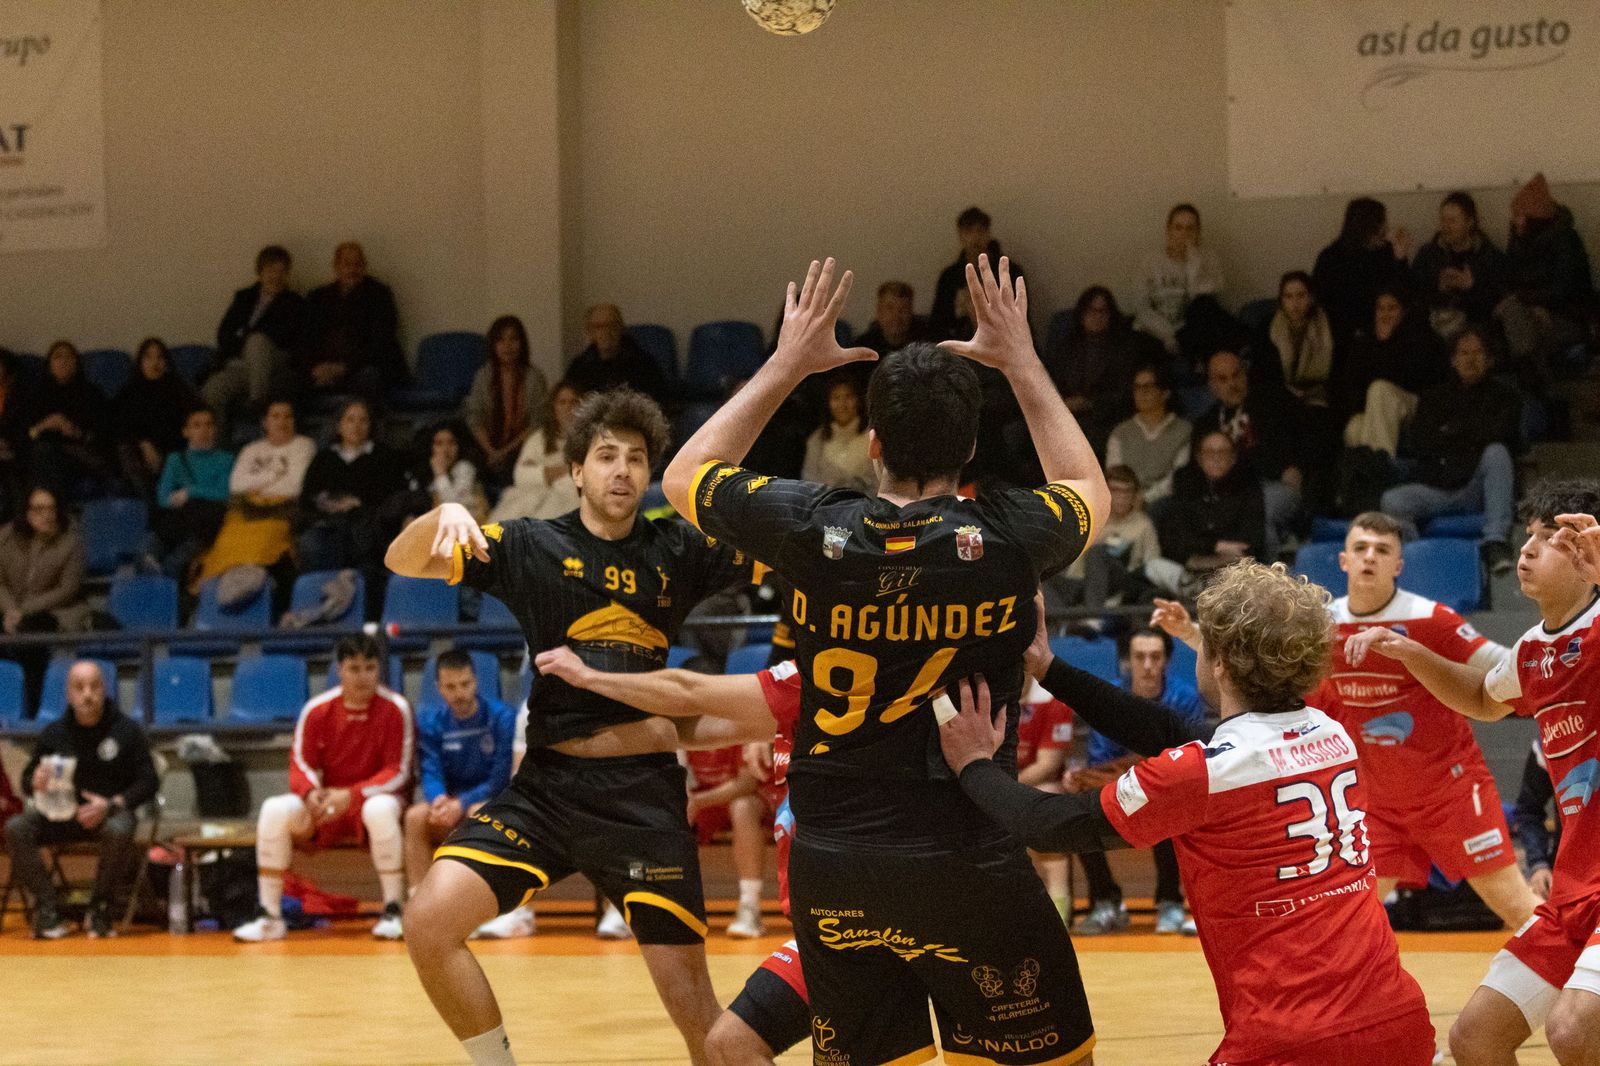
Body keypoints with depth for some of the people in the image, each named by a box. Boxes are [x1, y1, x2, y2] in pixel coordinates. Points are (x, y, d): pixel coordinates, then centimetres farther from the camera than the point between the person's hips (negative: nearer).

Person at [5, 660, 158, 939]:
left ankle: (100, 911, -18)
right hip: (61, 812, 3)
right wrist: (36, 783, -16)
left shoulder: (127, 730, 0)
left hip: (111, 811, -2)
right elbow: (27, 782, 11)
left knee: (118, 831, -39)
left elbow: (148, 782, -3)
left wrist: (111, 805, -20)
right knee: (15, 829, -25)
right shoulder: (54, 733, 6)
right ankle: (47, 910, -23)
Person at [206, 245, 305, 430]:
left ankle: (258, 400, -39)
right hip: (237, 365, 2)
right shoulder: (244, 297, 24)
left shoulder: (294, 303, 13)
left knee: (257, 340, -38)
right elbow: (224, 333, 15)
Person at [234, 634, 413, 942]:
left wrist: (350, 796, -24)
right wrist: (311, 793, -23)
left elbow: (398, 773, -12)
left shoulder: (395, 709, -11)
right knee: (274, 809, -23)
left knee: (381, 809, -39)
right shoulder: (317, 710, -3)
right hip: (325, 807, 3)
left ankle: (394, 911, -31)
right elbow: (301, 765, 1)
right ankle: (269, 916, -19)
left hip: (373, 799, -3)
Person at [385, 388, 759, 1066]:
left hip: (644, 792, -1)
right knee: (429, 921, -17)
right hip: (548, 782, 1)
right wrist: (443, 515, -25)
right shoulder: (530, 547, 4)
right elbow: (403, 561, -3)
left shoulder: (677, 552, 5)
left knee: (691, 1004, -6)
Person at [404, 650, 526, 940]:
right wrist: (438, 800, -29)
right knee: (415, 816, -26)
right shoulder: (431, 719, 1)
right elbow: (430, 773, -6)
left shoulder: (501, 717, -11)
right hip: (451, 804, 3)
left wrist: (461, 804, -28)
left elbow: (501, 779, -15)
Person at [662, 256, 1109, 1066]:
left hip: (829, 863, 3)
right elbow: (1089, 490, 18)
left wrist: (786, 366, 17)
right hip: (964, 858, -2)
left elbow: (683, 476, 15)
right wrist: (1021, 362, 21)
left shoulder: (814, 531, -7)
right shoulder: (1005, 537, -9)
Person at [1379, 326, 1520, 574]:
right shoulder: (1434, 398, 20)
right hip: (1434, 487, 1)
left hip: (1477, 489, -1)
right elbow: (1415, 446, 7)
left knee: (1496, 452, -32)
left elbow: (1500, 434, -3)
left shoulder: (1503, 396, 16)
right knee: (1392, 500, -28)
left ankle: (1495, 542, -38)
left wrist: (1452, 431, 3)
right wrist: (1470, 434, 4)